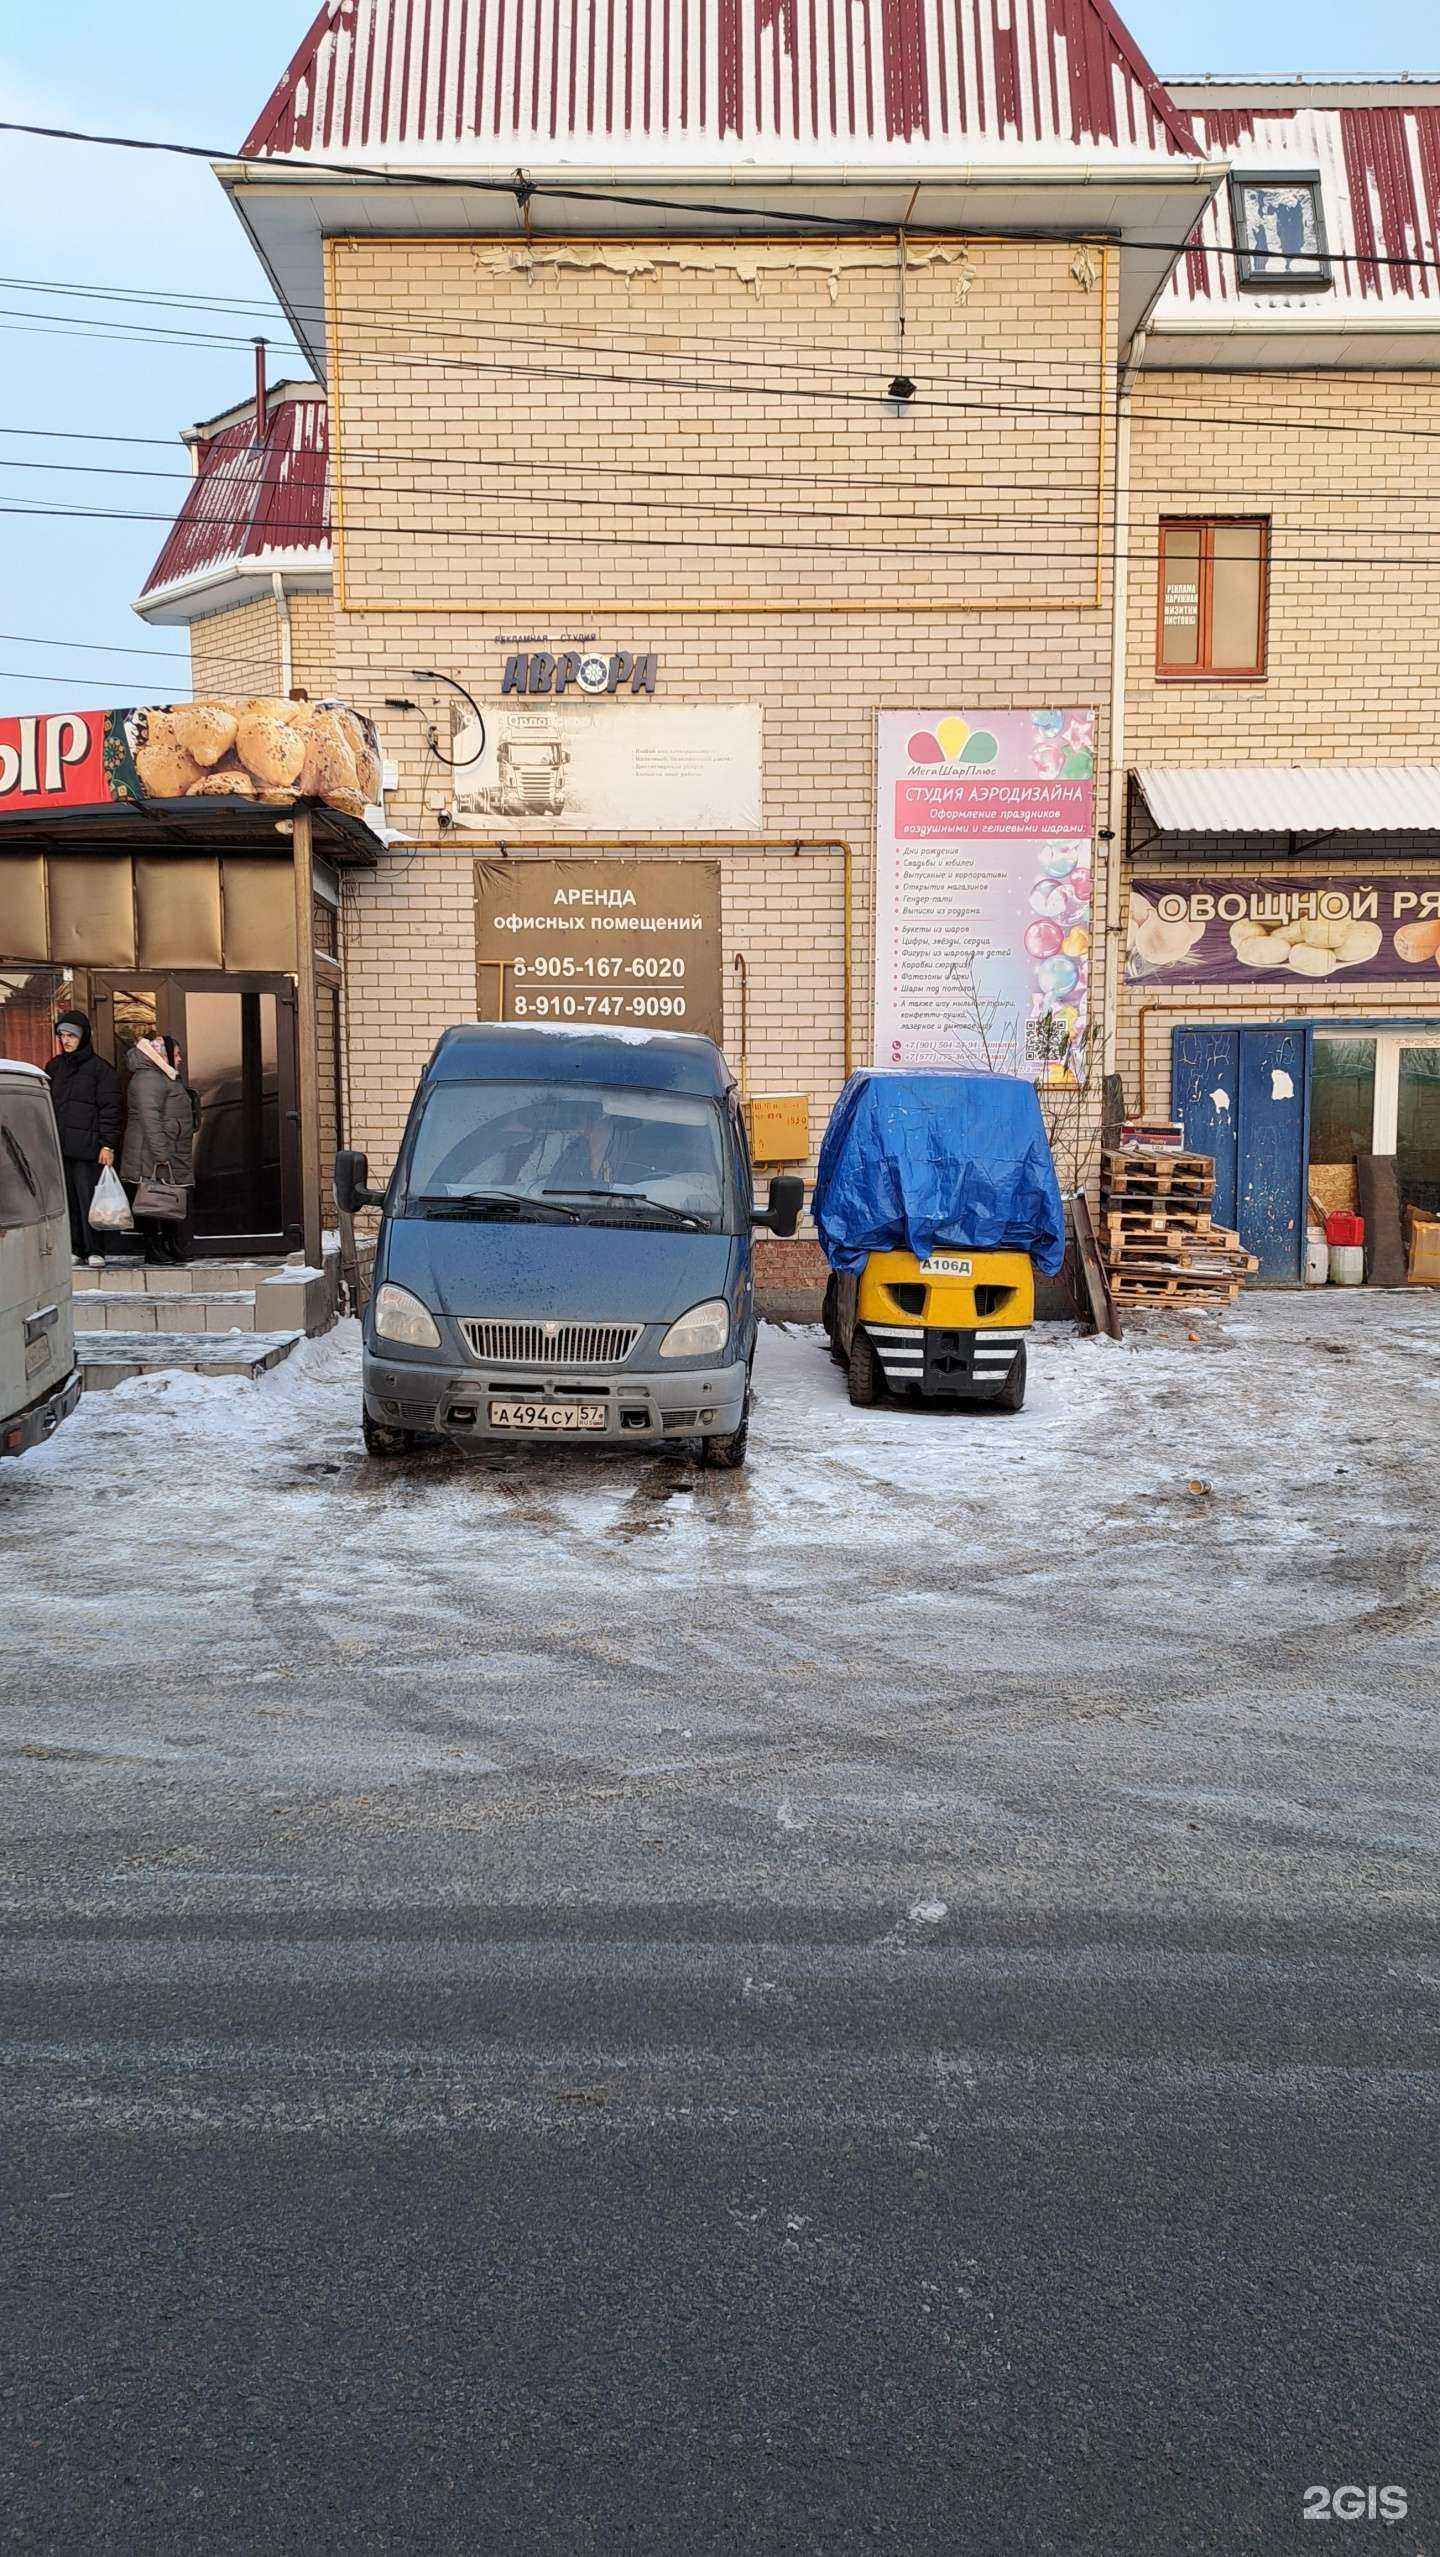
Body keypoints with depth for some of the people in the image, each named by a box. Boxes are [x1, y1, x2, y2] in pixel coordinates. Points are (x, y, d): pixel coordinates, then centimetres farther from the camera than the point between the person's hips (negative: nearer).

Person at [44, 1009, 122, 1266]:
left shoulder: (100, 1069, 0)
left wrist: (108, 1145, -10)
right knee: (67, 1198, 6)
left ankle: (93, 1250, -4)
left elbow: (109, 1109, -3)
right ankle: (74, 1248, 11)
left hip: (86, 1146, -5)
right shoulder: (54, 1067, 16)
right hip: (58, 1145, 5)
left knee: (88, 1197, -8)